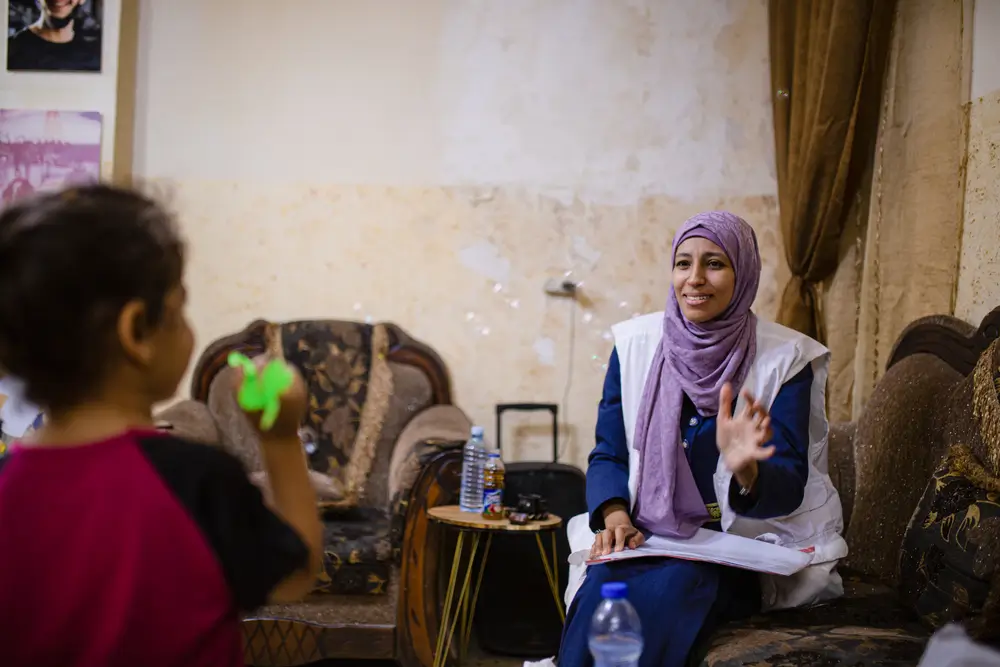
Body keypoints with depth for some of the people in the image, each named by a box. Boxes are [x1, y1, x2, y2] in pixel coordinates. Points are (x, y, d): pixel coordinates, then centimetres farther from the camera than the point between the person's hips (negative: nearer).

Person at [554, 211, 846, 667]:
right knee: (601, 584, -31)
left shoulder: (785, 357, -4)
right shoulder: (635, 343, 4)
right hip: (647, 537, 2)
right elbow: (608, 454, 8)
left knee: (671, 590, -33)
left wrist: (746, 469, -33)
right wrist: (614, 515, -14)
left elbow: (789, 488, -10)